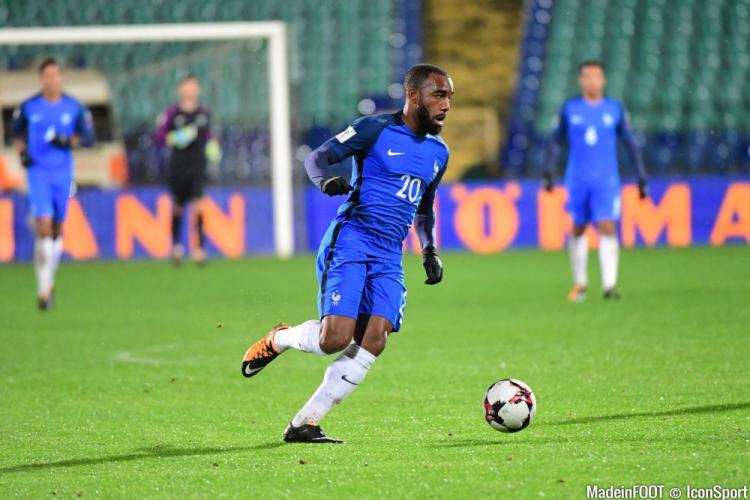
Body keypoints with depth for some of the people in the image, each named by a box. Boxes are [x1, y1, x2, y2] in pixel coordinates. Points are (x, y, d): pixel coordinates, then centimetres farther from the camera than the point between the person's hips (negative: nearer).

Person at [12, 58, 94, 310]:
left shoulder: (74, 107, 0)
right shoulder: (28, 107, -1)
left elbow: (88, 137, 3)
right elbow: (17, 131, 15)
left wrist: (67, 141, -15)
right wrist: (21, 152, -2)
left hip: (63, 174, 2)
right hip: (38, 173, -2)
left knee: (57, 229, 10)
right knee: (44, 226, -14)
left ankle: (49, 278, 32)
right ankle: (43, 289, -14)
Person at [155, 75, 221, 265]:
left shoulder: (204, 112, 5)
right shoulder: (172, 112, -4)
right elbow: (160, 137, -3)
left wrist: (212, 144, 4)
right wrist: (175, 138, -19)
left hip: (198, 166, 1)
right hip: (178, 166, -1)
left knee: (198, 205, -13)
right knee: (177, 207, 10)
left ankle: (199, 248, -13)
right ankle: (176, 245, 30)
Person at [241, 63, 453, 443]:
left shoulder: (438, 152, 17)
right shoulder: (376, 129, -3)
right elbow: (316, 158, -2)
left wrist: (430, 251, 18)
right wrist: (326, 180, -24)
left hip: (389, 257, 6)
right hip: (350, 241, -6)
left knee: (373, 342, -12)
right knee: (335, 338, -19)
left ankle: (304, 424, -4)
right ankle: (277, 340, 16)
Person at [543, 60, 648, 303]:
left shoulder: (615, 109, 4)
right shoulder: (570, 109, 5)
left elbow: (630, 143, 10)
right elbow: (556, 141, 12)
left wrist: (642, 178, 8)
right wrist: (548, 171, 2)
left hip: (606, 180, -1)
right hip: (577, 180, 1)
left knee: (607, 228, -15)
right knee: (578, 229, 9)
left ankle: (609, 284, -20)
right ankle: (580, 283, 25)